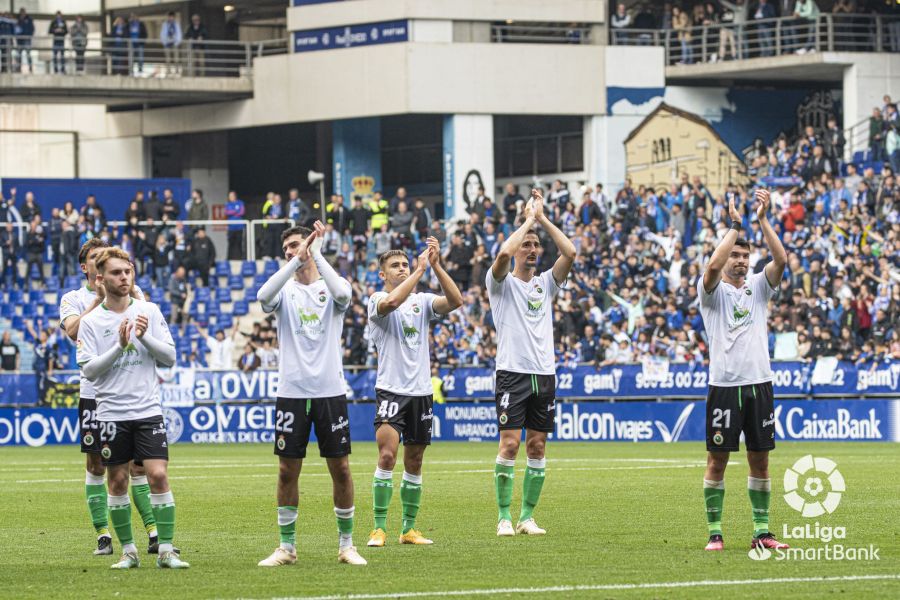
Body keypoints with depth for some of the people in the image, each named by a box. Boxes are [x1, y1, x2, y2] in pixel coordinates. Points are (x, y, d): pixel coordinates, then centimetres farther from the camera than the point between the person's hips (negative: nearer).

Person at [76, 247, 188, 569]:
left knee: (158, 476, -9)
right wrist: (120, 346, -17)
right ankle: (128, 551, 15)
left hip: (148, 410, 0)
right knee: (118, 482, 4)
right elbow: (88, 370, -7)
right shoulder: (90, 322, 0)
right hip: (112, 413, 0)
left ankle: (166, 551, -4)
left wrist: (145, 337, -13)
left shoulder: (149, 311, 4)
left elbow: (170, 356, 3)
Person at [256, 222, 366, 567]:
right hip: (291, 392, 1)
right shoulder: (285, 289, 4)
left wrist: (315, 253, -19)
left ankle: (347, 544, 12)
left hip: (330, 392, -1)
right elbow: (264, 297, -20)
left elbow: (342, 294, -23)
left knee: (340, 469, 1)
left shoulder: (329, 286, 3)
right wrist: (296, 261, -25)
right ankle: (287, 547, 11)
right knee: (287, 471, 2)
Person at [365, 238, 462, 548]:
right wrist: (420, 270, -23)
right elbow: (390, 303, -26)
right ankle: (379, 528, -11)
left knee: (414, 462, 9)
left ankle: (409, 528, 18)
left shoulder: (422, 301, 9)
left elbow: (455, 301, -7)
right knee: (387, 455, -17)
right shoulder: (377, 300, -2)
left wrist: (436, 265, -15)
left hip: (421, 391, 4)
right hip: (391, 390, -4)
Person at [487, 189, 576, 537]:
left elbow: (570, 253, -1)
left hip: (544, 374, 4)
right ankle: (504, 517, -4)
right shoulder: (502, 283, 2)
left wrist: (543, 219, -1)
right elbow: (504, 254, -19)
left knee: (537, 446, 4)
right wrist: (529, 218, -9)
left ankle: (528, 515, 9)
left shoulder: (546, 283, 14)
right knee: (510, 444, -9)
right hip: (513, 374, -4)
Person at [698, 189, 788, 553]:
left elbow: (780, 260, -5)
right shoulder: (712, 290, 2)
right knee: (717, 460, -1)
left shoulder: (759, 287, 11)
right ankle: (714, 532, 3)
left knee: (760, 460, 6)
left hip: (759, 384, 3)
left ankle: (761, 532, 11)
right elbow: (713, 267, -21)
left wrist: (763, 219, -13)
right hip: (724, 385, -3)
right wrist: (735, 226, -19)